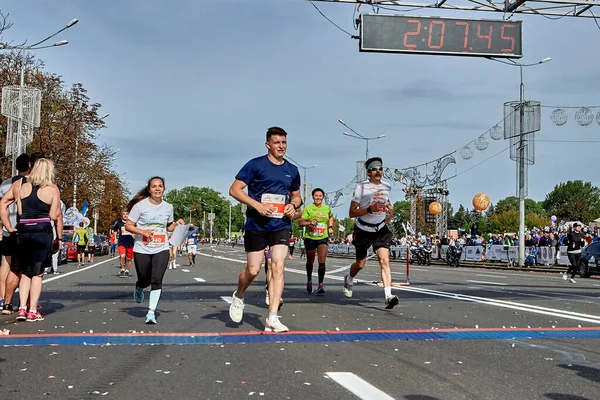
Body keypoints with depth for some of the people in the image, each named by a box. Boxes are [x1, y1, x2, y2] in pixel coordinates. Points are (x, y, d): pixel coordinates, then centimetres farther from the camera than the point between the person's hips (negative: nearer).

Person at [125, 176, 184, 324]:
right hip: (142, 250, -2)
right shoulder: (140, 205, -6)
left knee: (157, 281, -9)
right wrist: (142, 231, -20)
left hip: (161, 250, 2)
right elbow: (128, 225, -4)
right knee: (144, 280, 8)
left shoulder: (168, 207, 6)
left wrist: (177, 224, -1)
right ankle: (139, 289, 45)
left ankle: (151, 312, -3)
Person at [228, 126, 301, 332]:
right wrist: (258, 205, -19)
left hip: (281, 225, 3)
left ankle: (272, 319, -10)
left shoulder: (292, 170, 11)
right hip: (256, 225, -3)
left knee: (278, 267, -11)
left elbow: (296, 196, 25)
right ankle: (238, 296, 36)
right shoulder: (255, 165, -4)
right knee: (253, 270, 2)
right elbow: (234, 189, -8)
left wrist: (293, 205, 0)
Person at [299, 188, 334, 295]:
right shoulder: (308, 208, -4)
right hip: (310, 238, -1)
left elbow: (331, 217, 27)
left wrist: (330, 227, 13)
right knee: (310, 262, 14)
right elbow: (301, 222, -8)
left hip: (323, 238, 1)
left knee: (322, 262, -13)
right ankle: (309, 281, 37)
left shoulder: (327, 208, 5)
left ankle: (320, 285, -8)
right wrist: (310, 222, -25)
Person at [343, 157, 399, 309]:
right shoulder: (361, 188, -13)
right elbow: (352, 213, -15)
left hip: (381, 229, 3)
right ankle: (349, 280, 46)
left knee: (384, 260, -17)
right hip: (363, 230, -2)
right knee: (360, 264, 12)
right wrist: (370, 209, -28)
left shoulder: (386, 187, 2)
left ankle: (388, 296, -26)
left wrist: (390, 211, 3)